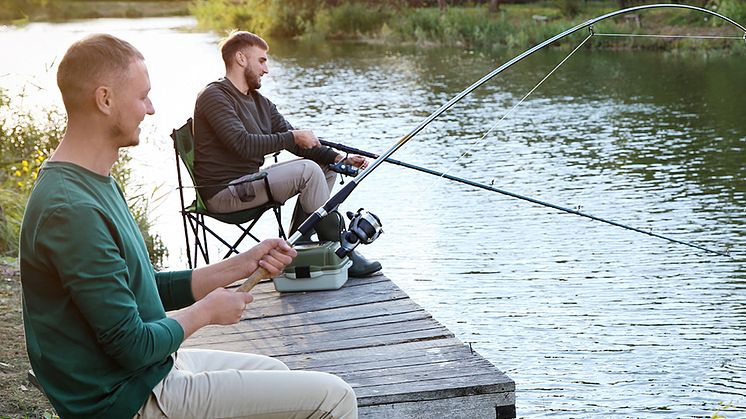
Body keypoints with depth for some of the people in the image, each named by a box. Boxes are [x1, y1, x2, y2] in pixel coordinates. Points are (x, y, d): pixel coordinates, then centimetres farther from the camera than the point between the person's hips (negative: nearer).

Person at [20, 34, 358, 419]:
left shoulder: (96, 184, 7)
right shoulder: (72, 210, -26)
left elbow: (151, 290, 13)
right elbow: (132, 346, -24)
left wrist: (242, 266, 4)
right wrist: (207, 311, -8)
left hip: (151, 372, 10)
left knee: (274, 373, 29)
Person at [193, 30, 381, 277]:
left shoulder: (259, 101, 16)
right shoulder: (214, 97, -11)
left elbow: (297, 143, 11)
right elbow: (244, 144, -24)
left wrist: (339, 159, -3)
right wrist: (292, 137, -16)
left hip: (248, 181, 10)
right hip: (224, 192, -10)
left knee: (325, 167, 7)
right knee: (308, 170, -21)